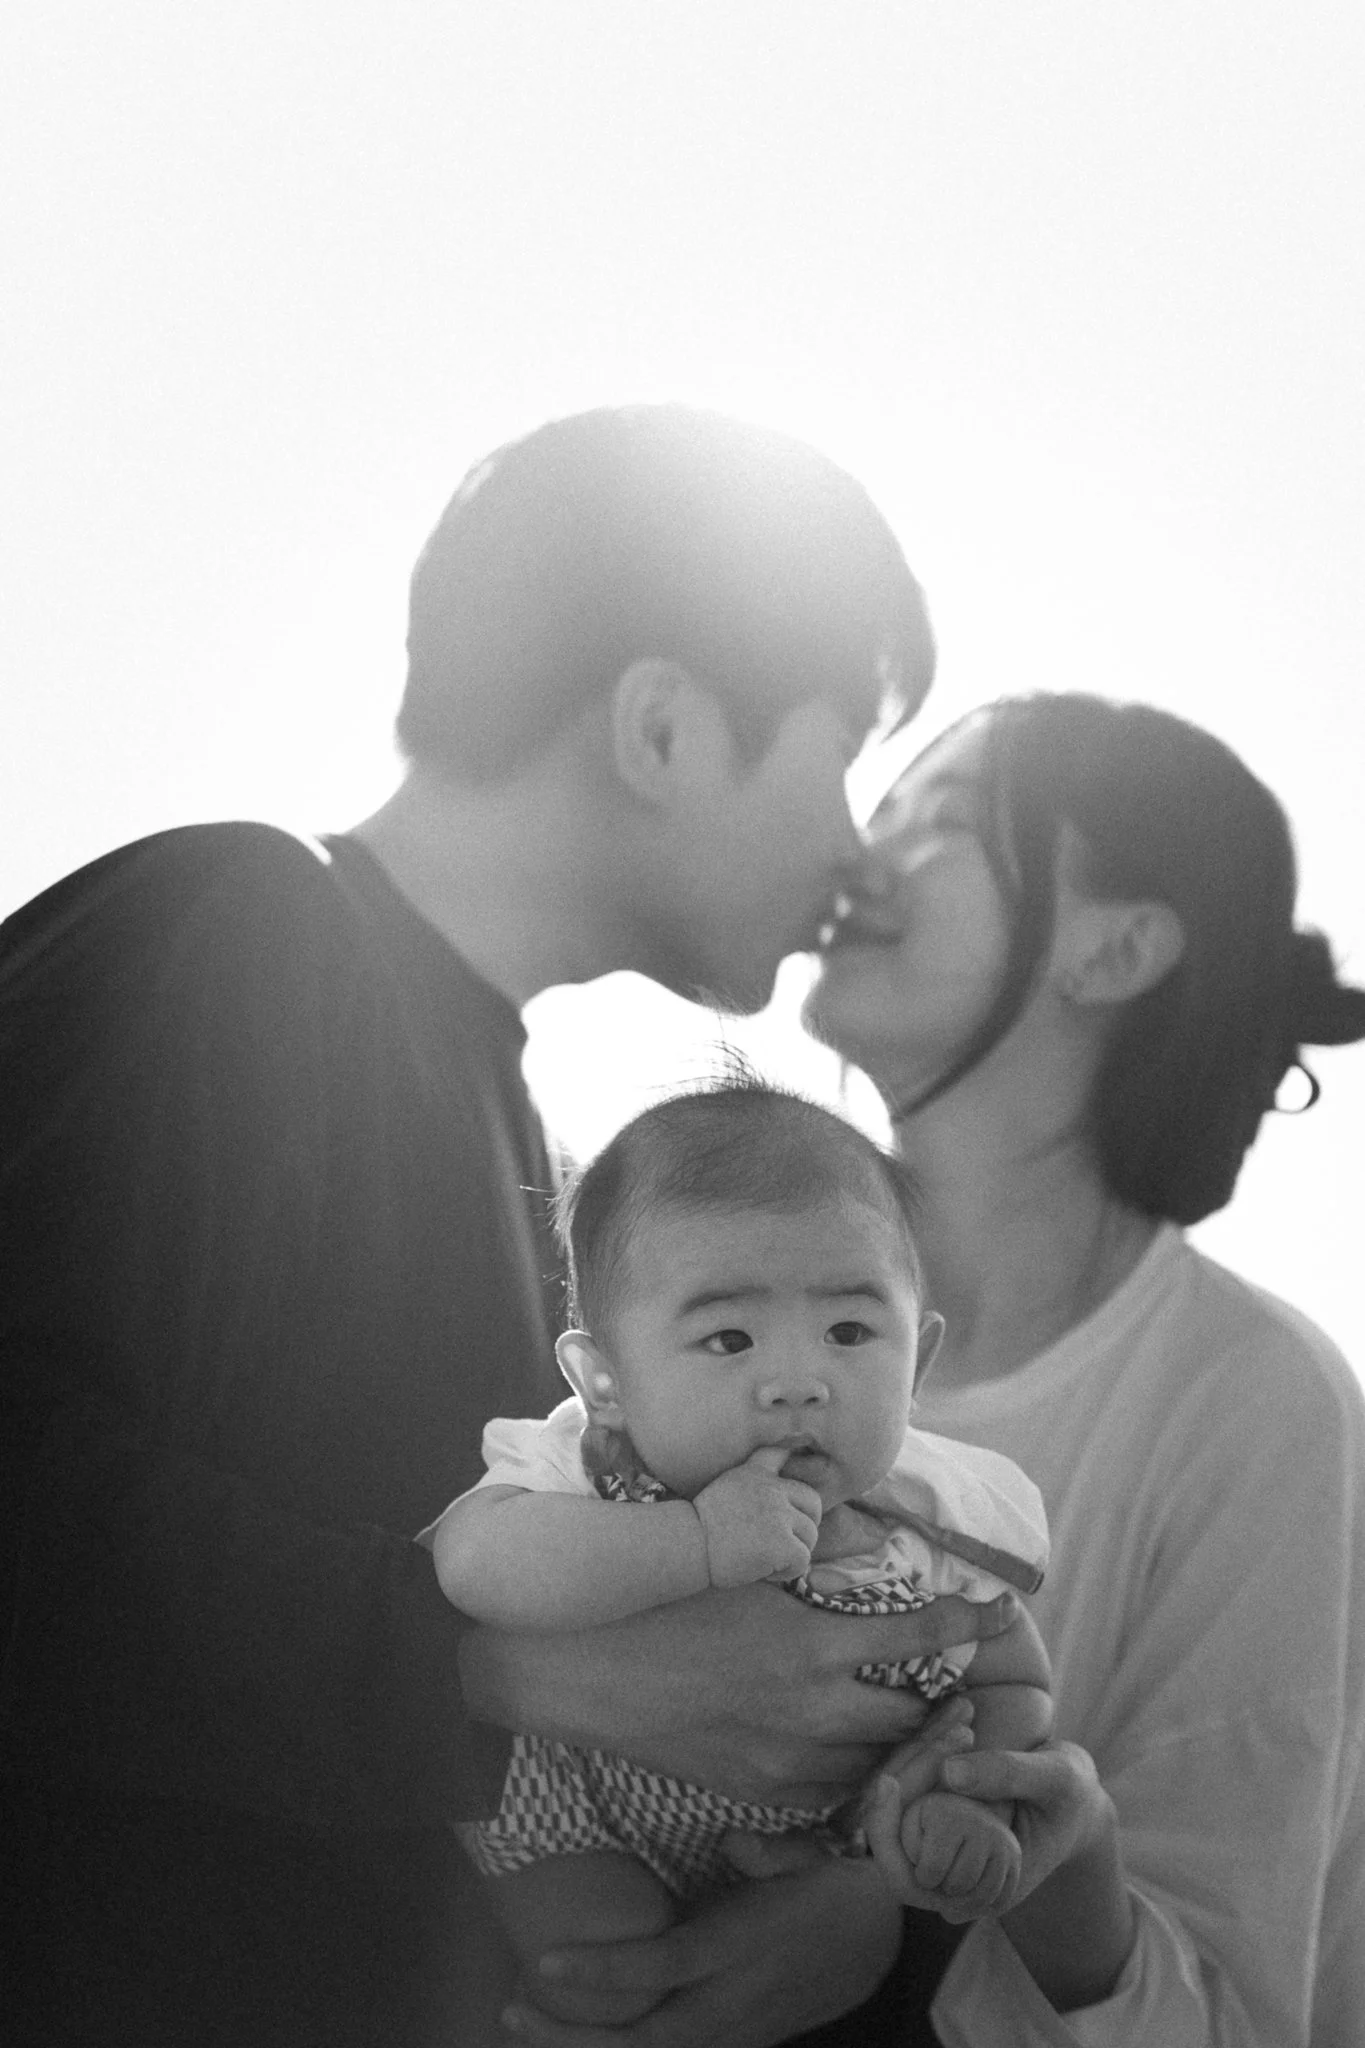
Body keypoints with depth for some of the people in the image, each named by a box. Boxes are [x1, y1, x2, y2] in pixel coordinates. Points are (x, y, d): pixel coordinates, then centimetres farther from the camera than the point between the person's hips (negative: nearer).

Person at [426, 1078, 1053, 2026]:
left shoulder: (941, 1523, -21)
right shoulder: (592, 1474, -31)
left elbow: (1012, 1686, -6)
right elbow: (474, 1559, -50)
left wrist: (971, 1800, -28)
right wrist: (699, 1544, -55)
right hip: (582, 1807, -4)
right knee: (595, 1985, -19)